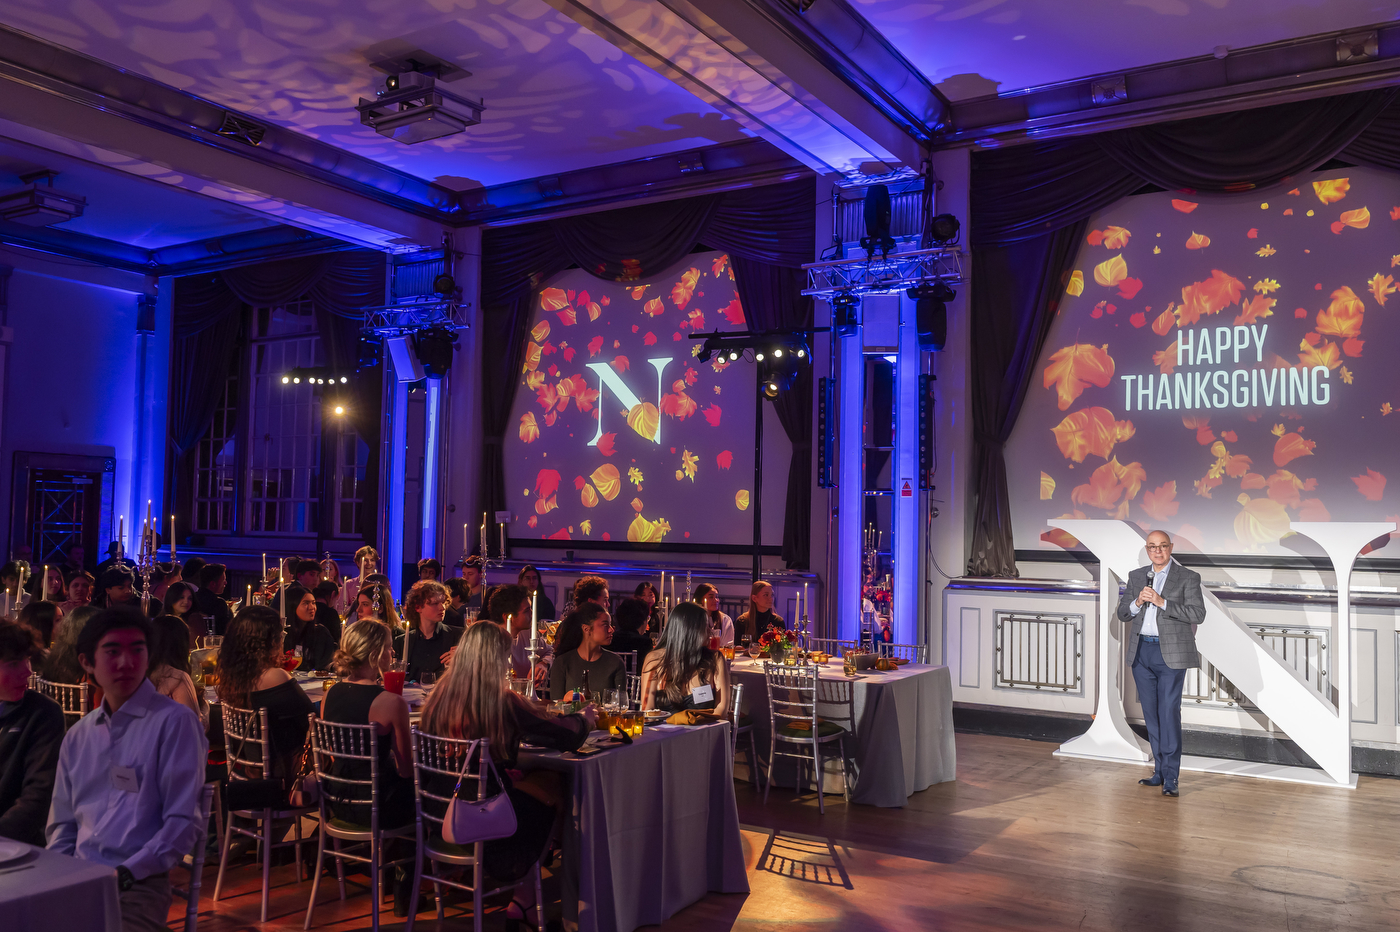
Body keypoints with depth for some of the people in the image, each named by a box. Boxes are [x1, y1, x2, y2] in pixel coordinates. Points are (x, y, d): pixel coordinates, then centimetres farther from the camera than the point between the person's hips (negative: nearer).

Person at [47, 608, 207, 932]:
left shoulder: (174, 722, -5)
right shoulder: (77, 736, 15)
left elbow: (183, 822, -8)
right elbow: (62, 824, 19)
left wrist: (125, 874, -16)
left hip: (138, 884, -5)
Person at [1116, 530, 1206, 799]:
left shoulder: (1188, 578, 0)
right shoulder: (1136, 576, 13)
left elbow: (1198, 614, -10)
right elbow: (1122, 614, 11)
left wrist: (1162, 602, -18)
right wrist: (1137, 602, -9)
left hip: (1170, 654, -5)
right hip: (1141, 653, 5)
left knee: (1169, 713, -7)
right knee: (1151, 714, 10)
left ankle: (1171, 778, -3)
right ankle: (1160, 771, 18)